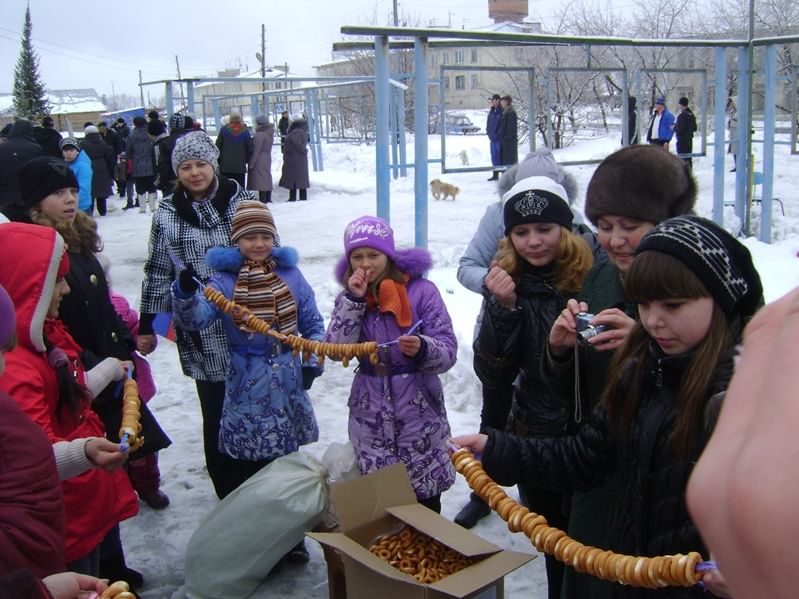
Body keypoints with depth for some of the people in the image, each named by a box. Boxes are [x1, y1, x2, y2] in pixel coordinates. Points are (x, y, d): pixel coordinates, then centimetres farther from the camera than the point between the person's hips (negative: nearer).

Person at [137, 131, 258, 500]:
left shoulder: (242, 201, 1)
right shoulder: (167, 215, 3)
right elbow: (157, 274, 8)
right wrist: (147, 326, 9)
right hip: (202, 335, 0)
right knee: (216, 414, 5)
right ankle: (230, 494, 21)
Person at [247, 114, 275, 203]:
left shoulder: (260, 135, -17)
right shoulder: (270, 133, 11)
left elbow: (256, 150, -18)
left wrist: (251, 163, -13)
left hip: (259, 161, -9)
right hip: (267, 158, 9)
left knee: (261, 181, -9)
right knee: (267, 179, 14)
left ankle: (262, 201, -12)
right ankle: (268, 199, 20)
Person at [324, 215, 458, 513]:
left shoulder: (421, 291, -9)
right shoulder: (349, 296, 4)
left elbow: (448, 351, -14)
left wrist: (422, 349, -35)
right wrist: (354, 301, -15)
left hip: (418, 410, -3)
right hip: (371, 415, 3)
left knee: (424, 494, 4)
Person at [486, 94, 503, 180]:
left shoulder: (502, 111, -12)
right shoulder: (491, 111, 13)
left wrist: (498, 134, -17)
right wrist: (488, 132, 8)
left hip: (499, 138, -8)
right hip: (492, 138, 8)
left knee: (500, 157, -5)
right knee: (494, 156, 14)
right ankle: (495, 175, 23)